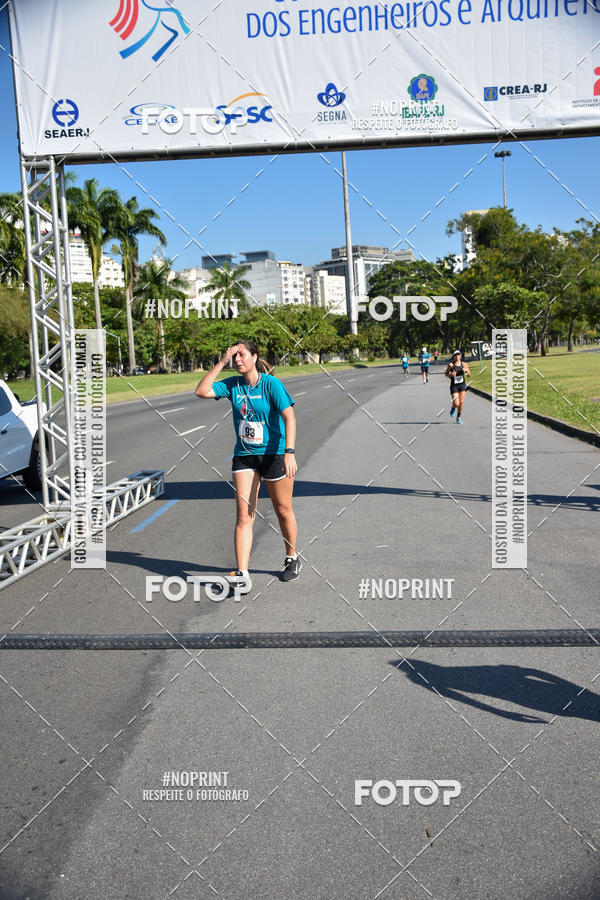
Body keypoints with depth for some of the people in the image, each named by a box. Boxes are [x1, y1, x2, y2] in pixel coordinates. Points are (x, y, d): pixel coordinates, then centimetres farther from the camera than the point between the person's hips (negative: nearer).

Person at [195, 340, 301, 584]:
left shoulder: (271, 383, -11)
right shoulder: (233, 385, 3)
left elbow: (289, 417, -18)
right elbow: (201, 392, -5)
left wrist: (289, 453, -28)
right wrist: (222, 362, -8)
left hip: (274, 454, -4)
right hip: (244, 456, 4)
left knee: (283, 511, 11)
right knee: (244, 515, -3)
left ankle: (292, 559, 33)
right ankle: (242, 574, -3)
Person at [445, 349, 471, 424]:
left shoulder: (464, 364, 1)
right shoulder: (451, 364, -7)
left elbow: (469, 375, 8)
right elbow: (446, 374, 4)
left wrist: (466, 370, -13)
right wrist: (451, 375, -16)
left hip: (462, 385, 3)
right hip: (454, 386, -2)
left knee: (461, 402, -2)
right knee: (456, 403, -10)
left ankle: (459, 417, 20)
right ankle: (453, 408, 28)